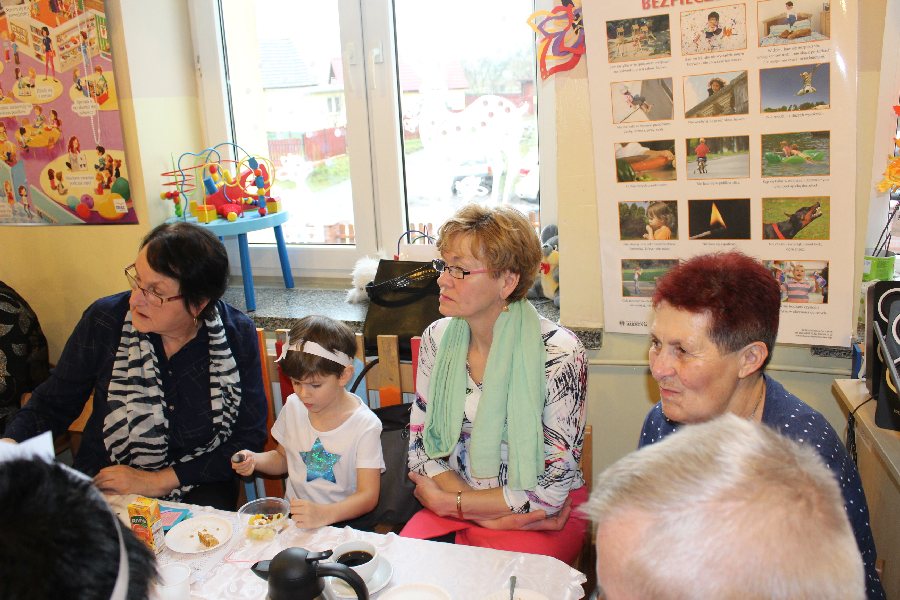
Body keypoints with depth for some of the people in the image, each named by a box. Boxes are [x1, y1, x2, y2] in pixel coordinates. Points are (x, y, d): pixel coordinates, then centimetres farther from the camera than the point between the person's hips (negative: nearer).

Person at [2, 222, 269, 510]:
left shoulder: (237, 335, -12)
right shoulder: (104, 320, -9)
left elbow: (248, 439, -7)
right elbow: (52, 404, 4)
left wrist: (158, 481, -12)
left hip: (197, 489, -1)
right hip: (103, 486, 2)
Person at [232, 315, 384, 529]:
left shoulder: (365, 426, -14)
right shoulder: (293, 406, 4)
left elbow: (368, 496, -16)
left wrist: (325, 514, -33)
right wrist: (254, 460, -1)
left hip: (341, 520, -5)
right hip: (292, 515, 6)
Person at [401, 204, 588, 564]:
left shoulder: (558, 354, -18)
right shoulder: (438, 338, -3)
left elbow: (552, 490, -15)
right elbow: (420, 447, 1)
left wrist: (447, 501, -11)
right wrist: (490, 514, -12)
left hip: (541, 520, -4)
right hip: (453, 509, 4)